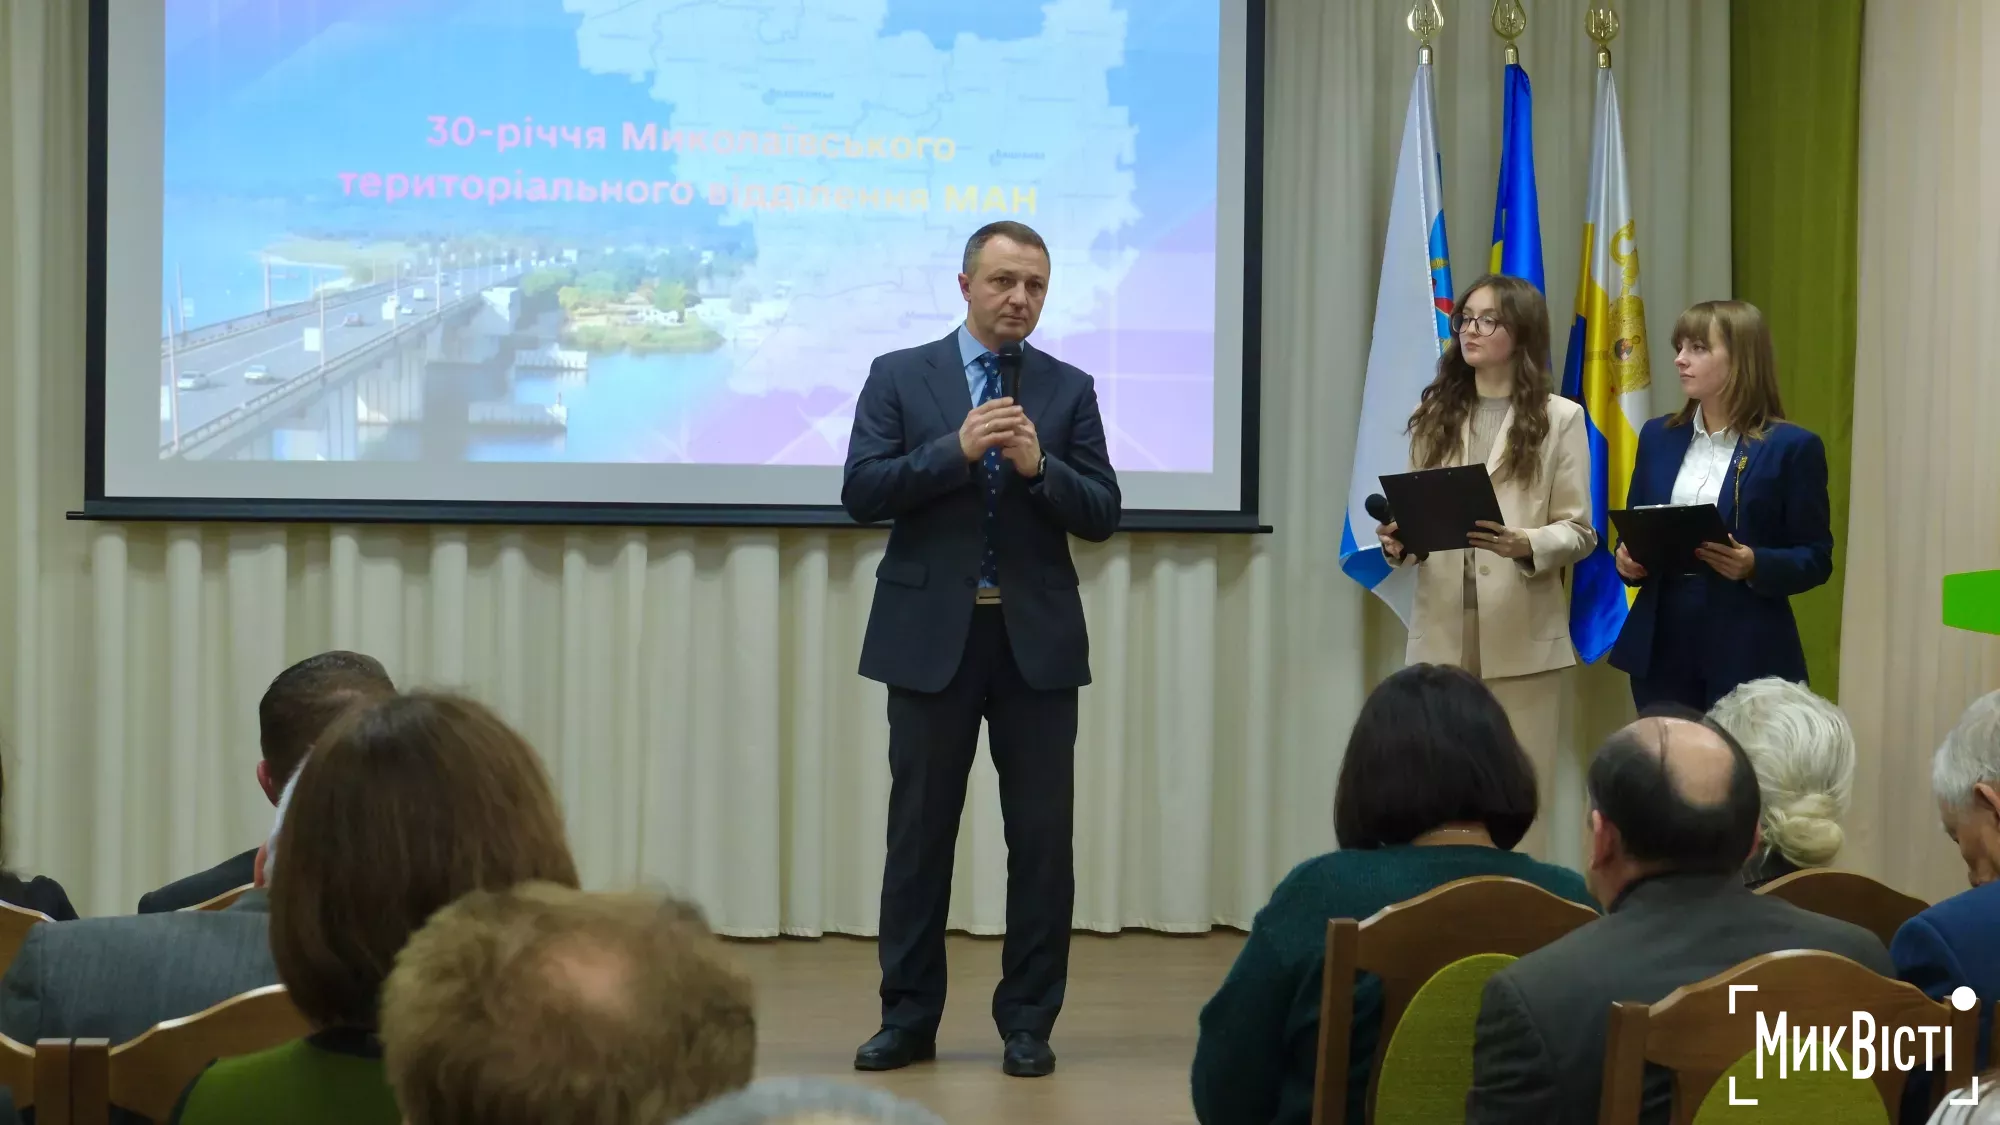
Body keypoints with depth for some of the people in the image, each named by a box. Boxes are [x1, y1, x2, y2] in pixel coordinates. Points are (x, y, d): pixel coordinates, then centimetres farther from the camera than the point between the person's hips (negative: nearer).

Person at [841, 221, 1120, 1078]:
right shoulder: (899, 377, 3)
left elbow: (1102, 516, 1)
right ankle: (908, 1017, 14)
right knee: (919, 832, 5)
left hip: (1038, 639, 1)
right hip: (932, 636, -1)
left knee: (1041, 835, 2)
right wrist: (956, 449, -18)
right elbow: (862, 492, -7)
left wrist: (1039, 465, -17)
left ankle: (1027, 1022, 12)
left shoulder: (1069, 390, 7)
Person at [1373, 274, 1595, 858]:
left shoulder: (1559, 418, 3)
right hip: (1442, 631, 3)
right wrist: (1399, 542, -8)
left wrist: (1524, 545, -20)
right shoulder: (1434, 414, 14)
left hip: (1521, 635, -3)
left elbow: (1579, 531, -1)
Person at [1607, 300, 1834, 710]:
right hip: (1661, 645, 4)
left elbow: (1815, 558, -4)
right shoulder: (1658, 437, 12)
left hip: (1746, 652, -4)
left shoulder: (1791, 446, -4)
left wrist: (1754, 566, -22)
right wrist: (1626, 558, -5)